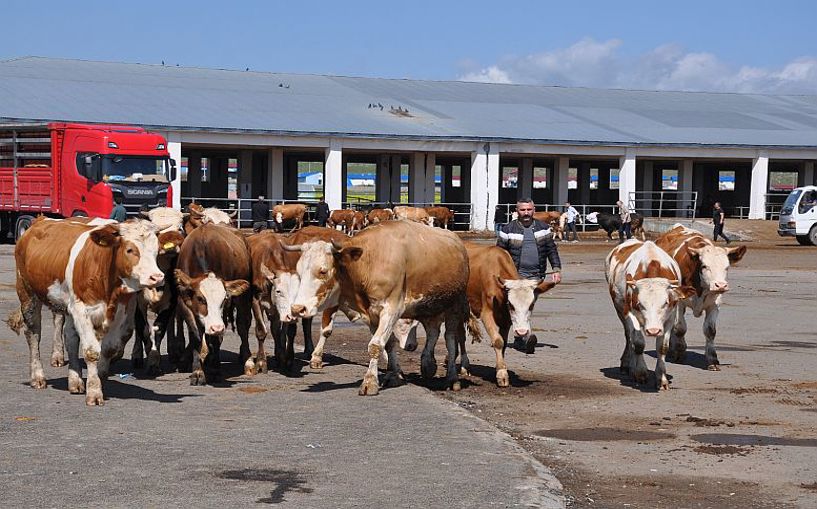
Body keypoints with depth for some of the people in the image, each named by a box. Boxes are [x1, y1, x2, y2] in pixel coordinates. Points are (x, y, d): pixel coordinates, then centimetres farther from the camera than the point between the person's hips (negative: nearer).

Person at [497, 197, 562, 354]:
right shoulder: (508, 230, 3)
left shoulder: (543, 228, 10)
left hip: (536, 276, 3)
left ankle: (518, 340, 14)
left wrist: (557, 269, 4)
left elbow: (552, 250, 13)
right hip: (516, 274, -3)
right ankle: (527, 337, -29)